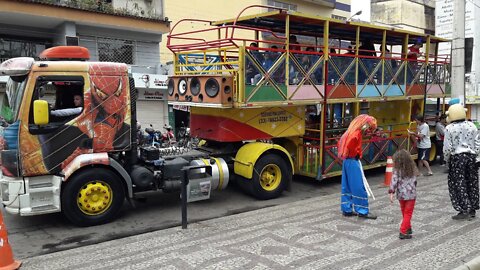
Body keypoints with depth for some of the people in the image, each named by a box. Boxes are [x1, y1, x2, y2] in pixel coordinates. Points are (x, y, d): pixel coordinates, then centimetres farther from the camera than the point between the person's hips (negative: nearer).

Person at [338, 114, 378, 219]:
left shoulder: (352, 132, 13)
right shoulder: (357, 133, -16)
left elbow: (340, 143, 18)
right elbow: (350, 146, -28)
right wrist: (356, 155, -10)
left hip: (347, 161, 10)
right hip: (353, 162, -10)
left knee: (347, 186, 12)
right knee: (359, 187, -3)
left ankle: (347, 209, 18)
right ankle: (362, 211, 3)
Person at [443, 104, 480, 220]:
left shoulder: (449, 128, -10)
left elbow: (447, 147, -11)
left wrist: (447, 159, 3)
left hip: (457, 158, -5)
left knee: (459, 185, 2)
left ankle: (464, 211, 2)